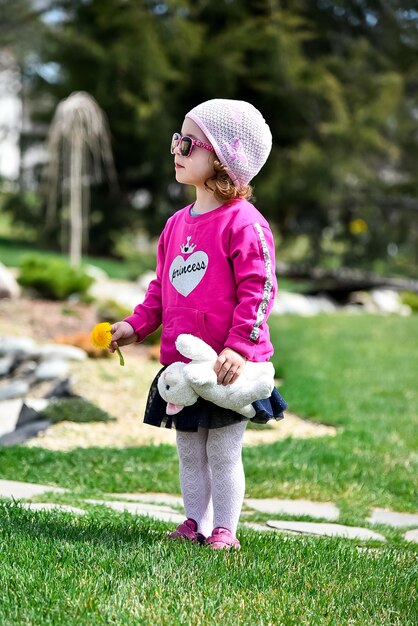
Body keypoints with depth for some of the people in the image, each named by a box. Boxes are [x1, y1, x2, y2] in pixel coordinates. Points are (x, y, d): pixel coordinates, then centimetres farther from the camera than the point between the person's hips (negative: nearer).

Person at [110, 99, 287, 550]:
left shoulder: (243, 223, -13)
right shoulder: (177, 224, 10)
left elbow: (259, 290, -17)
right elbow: (161, 287, 19)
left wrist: (238, 347, -23)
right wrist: (136, 325, 8)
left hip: (228, 365, -7)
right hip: (181, 363, 7)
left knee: (223, 452, 3)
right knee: (189, 452, 15)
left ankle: (224, 529, 14)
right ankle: (196, 522, 27)